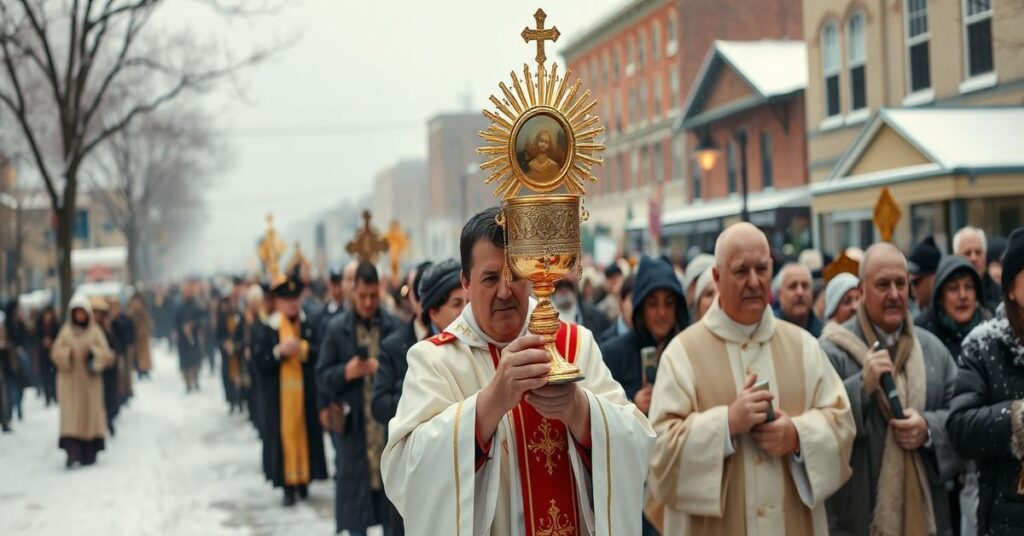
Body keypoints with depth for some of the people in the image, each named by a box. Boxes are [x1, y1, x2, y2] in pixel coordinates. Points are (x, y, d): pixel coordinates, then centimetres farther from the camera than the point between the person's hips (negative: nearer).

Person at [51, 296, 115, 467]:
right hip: (70, 380, 0)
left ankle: (89, 453, 9)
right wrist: (69, 353, -15)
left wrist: (93, 353, -18)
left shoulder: (95, 331, 4)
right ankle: (72, 451, -18)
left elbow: (107, 355, -1)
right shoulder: (66, 331, 7)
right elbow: (56, 353, 3)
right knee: (70, 413, -10)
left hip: (90, 380, 0)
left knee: (90, 412, 0)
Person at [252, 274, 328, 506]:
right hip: (279, 396, -1)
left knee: (306, 434, 5)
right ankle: (288, 486, 3)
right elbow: (259, 362, -5)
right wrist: (279, 352, -18)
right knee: (285, 435, -2)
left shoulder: (310, 326, 4)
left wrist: (302, 348, -16)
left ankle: (304, 481, 17)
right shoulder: (265, 330, 1)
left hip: (307, 394, 2)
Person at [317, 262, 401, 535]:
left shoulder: (395, 327, -1)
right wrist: (347, 372, -15)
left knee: (392, 498, 6)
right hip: (354, 426, 0)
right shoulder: (337, 328, 2)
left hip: (389, 425, 0)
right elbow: (323, 377, 3)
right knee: (354, 495, 6)